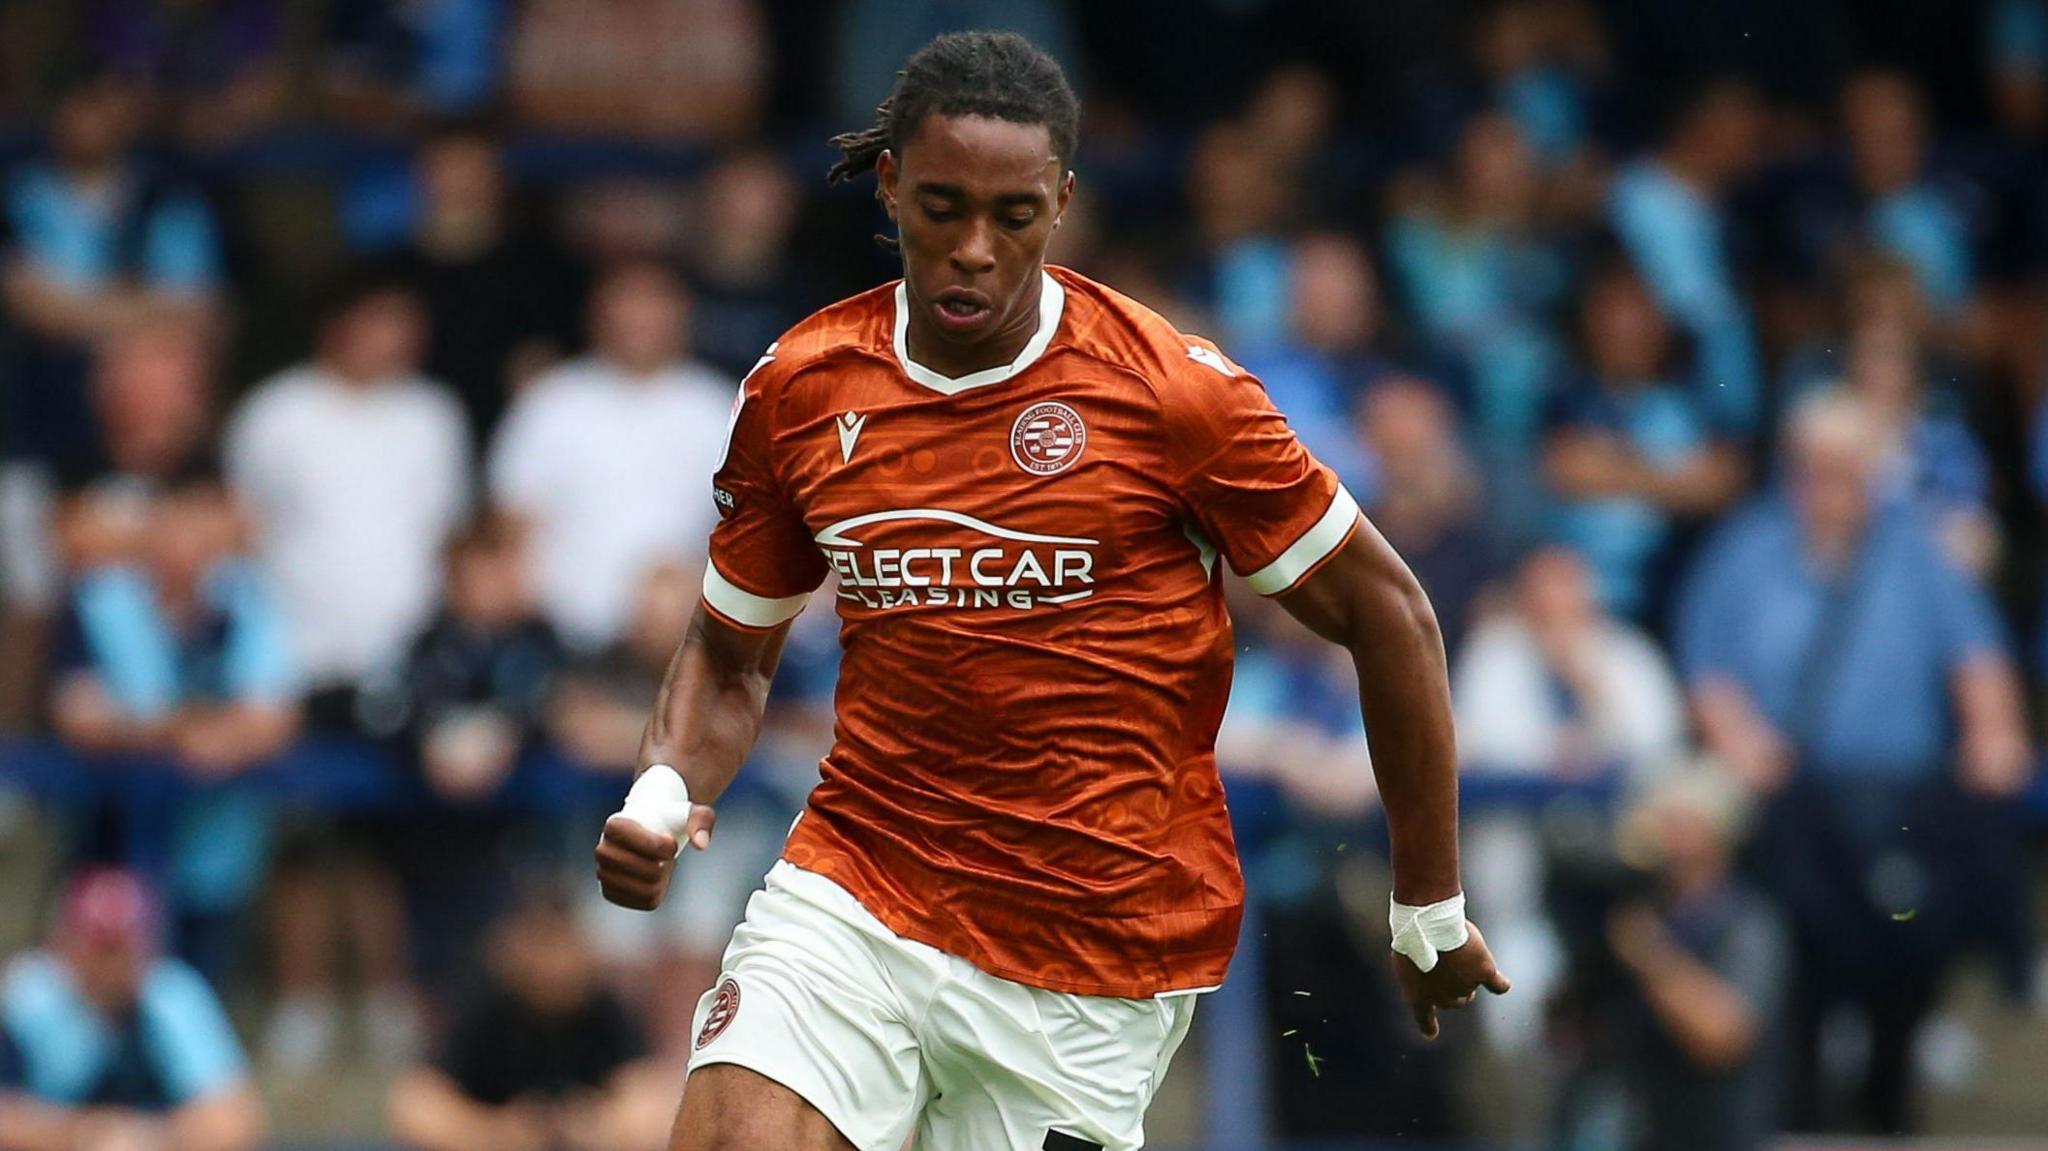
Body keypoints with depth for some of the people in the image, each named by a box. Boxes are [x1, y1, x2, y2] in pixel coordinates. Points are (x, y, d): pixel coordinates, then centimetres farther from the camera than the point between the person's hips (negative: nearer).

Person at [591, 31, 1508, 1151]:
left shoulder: (1176, 393, -10)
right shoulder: (800, 387, 2)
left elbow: (1387, 615, -1)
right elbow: (730, 657, 15)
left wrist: (1430, 913, 3)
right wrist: (663, 794, -7)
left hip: (1099, 958, -2)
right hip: (855, 890, 2)